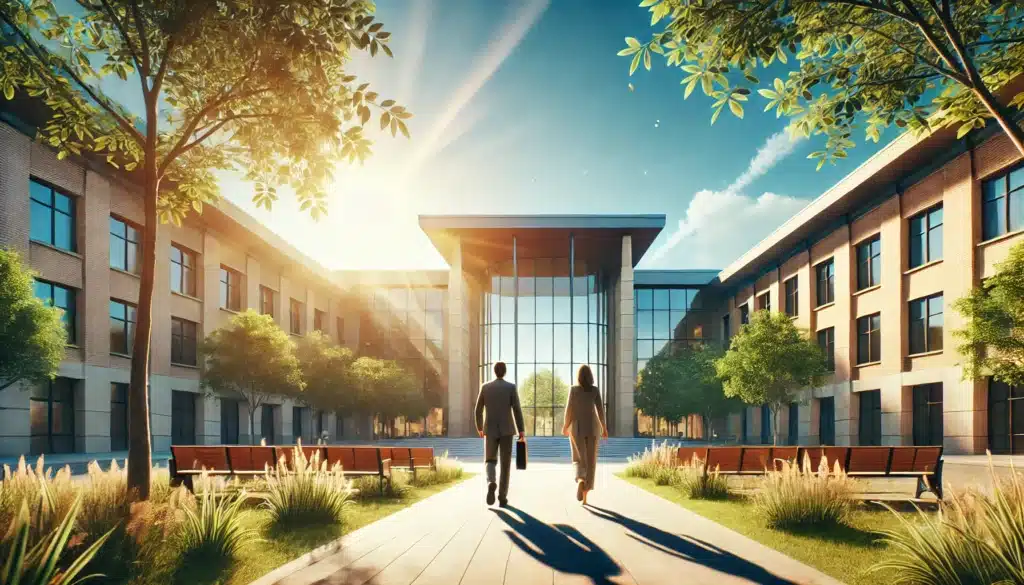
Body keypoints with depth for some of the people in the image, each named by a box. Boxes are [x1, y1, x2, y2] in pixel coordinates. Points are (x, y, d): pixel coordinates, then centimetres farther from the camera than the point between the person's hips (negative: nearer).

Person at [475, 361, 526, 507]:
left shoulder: (485, 387, 2)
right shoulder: (511, 387, -4)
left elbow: (478, 410, 5)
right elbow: (517, 410, -9)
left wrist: (479, 428, 19)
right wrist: (522, 431, -5)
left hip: (490, 430, 1)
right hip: (506, 430, -1)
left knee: (490, 461, 11)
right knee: (505, 464, 7)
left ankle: (491, 483, -20)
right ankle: (502, 497, 4)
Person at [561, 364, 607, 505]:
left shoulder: (573, 389, -5)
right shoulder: (595, 390, -2)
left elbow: (569, 408, -7)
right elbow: (600, 409, -6)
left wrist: (565, 426, 6)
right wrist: (604, 428, 1)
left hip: (577, 427, -1)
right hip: (592, 427, 1)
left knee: (579, 459, 8)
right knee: (590, 461, 9)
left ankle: (580, 481, -25)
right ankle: (584, 496, 7)